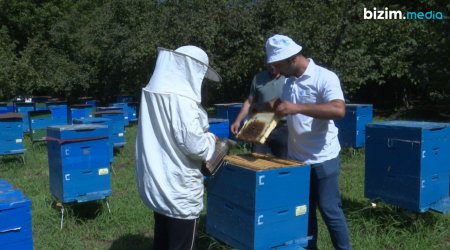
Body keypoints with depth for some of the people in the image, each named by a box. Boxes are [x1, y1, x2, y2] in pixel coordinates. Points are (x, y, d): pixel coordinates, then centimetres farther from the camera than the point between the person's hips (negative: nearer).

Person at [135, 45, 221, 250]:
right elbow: (195, 146, -24)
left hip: (157, 182, 8)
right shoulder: (181, 99, -22)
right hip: (179, 188, -8)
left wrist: (202, 134, 14)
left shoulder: (153, 93, 6)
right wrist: (211, 139, -3)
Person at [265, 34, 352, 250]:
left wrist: (297, 108, -35)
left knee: (329, 210, 3)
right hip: (296, 158, 7)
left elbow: (339, 110, -30)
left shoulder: (325, 77, -15)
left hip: (322, 159, -6)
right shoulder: (289, 81, 7)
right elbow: (282, 107, 22)